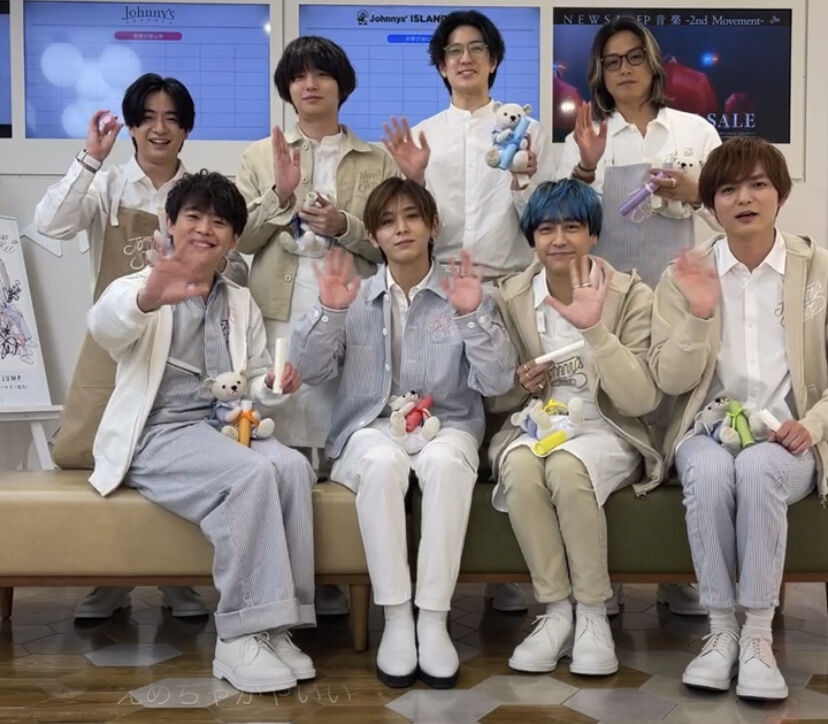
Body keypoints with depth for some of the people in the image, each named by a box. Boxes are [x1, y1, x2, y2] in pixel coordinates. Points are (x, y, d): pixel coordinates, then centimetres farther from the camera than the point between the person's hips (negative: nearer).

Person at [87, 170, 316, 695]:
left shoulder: (241, 303, 19)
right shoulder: (138, 287, 2)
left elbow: (256, 381, 21)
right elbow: (104, 326, -23)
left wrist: (272, 386, -5)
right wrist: (148, 299, -47)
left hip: (226, 427, 5)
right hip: (157, 435, -5)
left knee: (293, 466, -27)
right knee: (253, 474, -32)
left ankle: (275, 624, -20)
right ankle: (240, 636, -23)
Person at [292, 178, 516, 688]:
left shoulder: (462, 292, 5)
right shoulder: (357, 295, 8)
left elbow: (498, 382, -4)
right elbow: (310, 372, 1)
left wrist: (474, 315, -18)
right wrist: (329, 312, -14)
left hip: (447, 423, 0)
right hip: (371, 426, 0)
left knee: (445, 463, -35)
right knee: (383, 463, -35)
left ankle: (434, 618, -27)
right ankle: (396, 618, -26)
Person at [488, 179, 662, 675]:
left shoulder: (631, 294, -4)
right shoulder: (509, 297, 4)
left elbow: (642, 400, -13)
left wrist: (595, 328, -24)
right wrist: (520, 384, -12)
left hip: (606, 432, -2)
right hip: (534, 426, 2)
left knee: (568, 467, -35)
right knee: (520, 467, -33)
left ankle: (593, 614, -16)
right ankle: (556, 610, -16)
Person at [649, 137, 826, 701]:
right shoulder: (685, 274, 5)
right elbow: (670, 381, -2)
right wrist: (699, 315, -16)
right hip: (708, 428, 1)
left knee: (757, 468, -34)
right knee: (709, 472, -33)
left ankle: (759, 635, -21)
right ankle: (722, 629, -17)